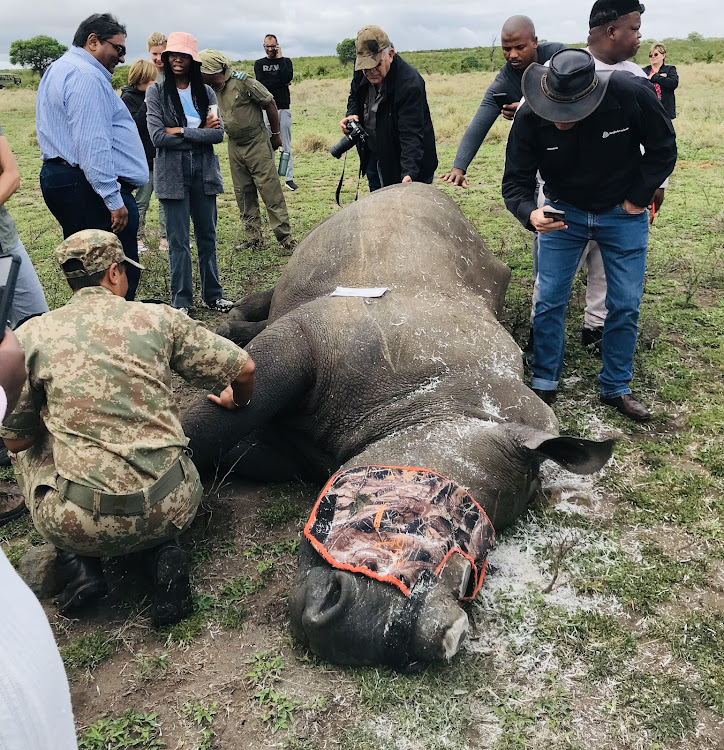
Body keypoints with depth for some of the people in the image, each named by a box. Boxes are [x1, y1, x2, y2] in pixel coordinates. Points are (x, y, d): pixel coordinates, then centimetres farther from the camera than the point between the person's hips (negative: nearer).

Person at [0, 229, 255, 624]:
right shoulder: (158, 318, 0)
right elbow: (244, 368, 4)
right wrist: (238, 400, 28)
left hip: (79, 526, -1)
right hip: (172, 507, 1)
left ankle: (78, 564, 13)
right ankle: (164, 551, 10)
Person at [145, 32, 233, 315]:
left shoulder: (206, 92, 8)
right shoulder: (156, 93, 0)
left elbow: (218, 133, -4)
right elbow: (157, 137, -12)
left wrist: (181, 132, -12)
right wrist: (201, 133, -9)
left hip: (204, 172, 3)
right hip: (173, 174, -3)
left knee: (207, 235, 10)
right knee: (178, 240, 0)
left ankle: (212, 294, 21)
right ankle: (181, 301, 9)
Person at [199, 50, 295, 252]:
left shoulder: (242, 82, -15)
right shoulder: (210, 91, 3)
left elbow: (270, 103, -9)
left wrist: (276, 134, -3)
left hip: (257, 143, -6)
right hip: (234, 146, 7)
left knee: (270, 190, -7)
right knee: (243, 194, 8)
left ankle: (285, 238, -3)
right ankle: (253, 238, 17)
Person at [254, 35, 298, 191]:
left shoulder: (286, 61, 11)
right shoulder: (259, 64, 10)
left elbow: (287, 77, -10)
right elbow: (262, 83, -7)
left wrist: (279, 58, -7)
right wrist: (281, 82, -6)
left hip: (284, 109, 1)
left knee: (286, 145, 2)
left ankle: (289, 178, 5)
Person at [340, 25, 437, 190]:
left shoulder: (410, 83, -29)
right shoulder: (361, 73, -7)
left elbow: (411, 133, -35)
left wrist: (409, 173, -47)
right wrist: (351, 114, -8)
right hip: (382, 160, 7)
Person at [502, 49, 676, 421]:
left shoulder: (631, 94, -26)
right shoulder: (530, 117, -23)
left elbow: (663, 148, -9)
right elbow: (515, 181, -18)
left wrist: (638, 199, -9)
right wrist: (531, 213, -39)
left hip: (623, 213, 0)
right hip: (563, 212, 0)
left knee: (625, 305, 2)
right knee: (549, 301, -2)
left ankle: (616, 387, 18)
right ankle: (544, 384, 15)